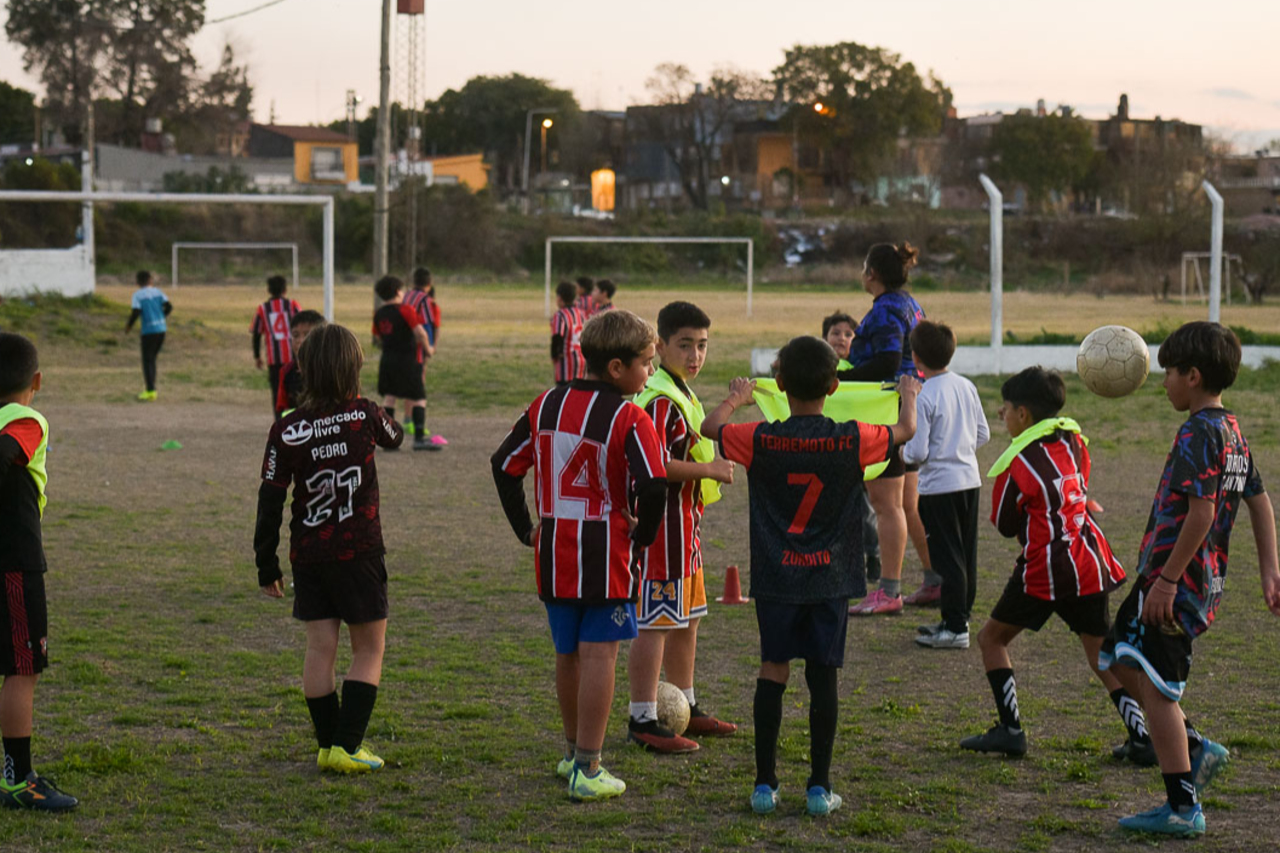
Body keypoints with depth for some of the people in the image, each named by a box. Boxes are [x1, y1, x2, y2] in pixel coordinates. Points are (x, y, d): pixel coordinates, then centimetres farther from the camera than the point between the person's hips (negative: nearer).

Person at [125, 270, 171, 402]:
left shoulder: (137, 295, -6)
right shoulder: (157, 291, 7)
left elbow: (136, 313, -14)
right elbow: (169, 307, 4)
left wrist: (128, 326, 3)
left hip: (149, 331, -5)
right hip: (161, 329, 5)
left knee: (147, 361, 1)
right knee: (151, 359, 18)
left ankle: (151, 392, -6)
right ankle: (150, 389, 20)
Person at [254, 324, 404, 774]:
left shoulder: (286, 431, -6)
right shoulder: (364, 415, -9)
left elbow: (270, 503, -4)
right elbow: (394, 436, 16)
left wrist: (266, 565, 5)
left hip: (308, 555, 2)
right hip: (360, 551, -2)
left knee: (320, 650, 9)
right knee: (369, 651, 6)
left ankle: (327, 746, 13)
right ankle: (347, 746, -1)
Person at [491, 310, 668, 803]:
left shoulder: (546, 405, 7)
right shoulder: (629, 419, -12)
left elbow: (505, 465, 9)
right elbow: (652, 485, -23)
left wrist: (525, 529, 14)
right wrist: (643, 536, -5)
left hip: (553, 556, 6)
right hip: (605, 556, -6)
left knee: (567, 654, 19)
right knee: (598, 655, -3)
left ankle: (573, 751, 33)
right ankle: (587, 770, -4)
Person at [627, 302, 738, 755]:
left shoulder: (680, 393, 15)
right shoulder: (660, 399, -18)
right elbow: (655, 464, -27)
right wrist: (709, 469, -20)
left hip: (683, 522, 11)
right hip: (662, 522, -11)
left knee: (687, 617, 18)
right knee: (655, 622, -7)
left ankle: (685, 709, 30)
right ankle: (643, 721, -3)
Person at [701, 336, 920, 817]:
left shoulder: (760, 440, -10)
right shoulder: (851, 441, -10)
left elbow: (708, 427, 9)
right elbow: (905, 431, 9)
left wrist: (737, 399, 29)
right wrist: (908, 395, 31)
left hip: (776, 578, 0)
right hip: (830, 578, 0)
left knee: (772, 672, 8)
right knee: (823, 677, 4)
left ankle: (764, 784, 8)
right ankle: (819, 788, 6)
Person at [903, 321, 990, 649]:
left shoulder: (923, 397, -17)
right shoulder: (966, 387, 3)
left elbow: (918, 452, -18)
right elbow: (983, 434, 10)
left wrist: (903, 452, 3)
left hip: (939, 486, -7)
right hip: (970, 480, 7)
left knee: (947, 558, -1)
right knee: (966, 555, 14)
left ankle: (955, 628, 2)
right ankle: (960, 617, 24)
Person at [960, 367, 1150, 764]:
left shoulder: (1018, 463, -12)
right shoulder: (1072, 441, 6)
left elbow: (1004, 525, 0)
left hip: (1044, 569, -6)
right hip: (1090, 563, 6)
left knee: (992, 638, 11)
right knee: (1102, 653, 11)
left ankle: (1010, 730, 5)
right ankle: (1141, 736, 2)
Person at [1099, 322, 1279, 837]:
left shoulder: (1198, 435, -18)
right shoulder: (1232, 432, 12)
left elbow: (1201, 512, -25)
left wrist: (1167, 579, -22)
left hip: (1174, 585, -10)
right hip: (1204, 582, 10)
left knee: (1156, 690, -4)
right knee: (1121, 660, 20)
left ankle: (1182, 808, 0)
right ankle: (1196, 749, 19)